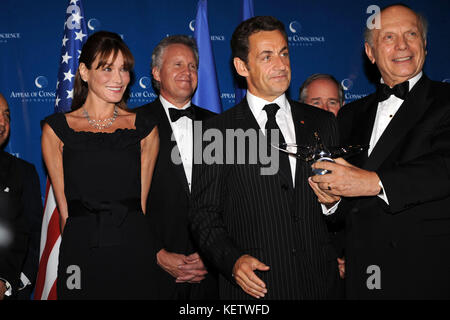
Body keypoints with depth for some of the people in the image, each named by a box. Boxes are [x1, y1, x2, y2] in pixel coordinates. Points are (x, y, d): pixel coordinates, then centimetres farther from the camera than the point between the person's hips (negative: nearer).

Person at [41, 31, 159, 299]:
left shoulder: (145, 129, 6)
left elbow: (142, 202, 6)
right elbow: (64, 207, 3)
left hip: (134, 254, 1)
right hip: (81, 255, -1)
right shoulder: (56, 129, 3)